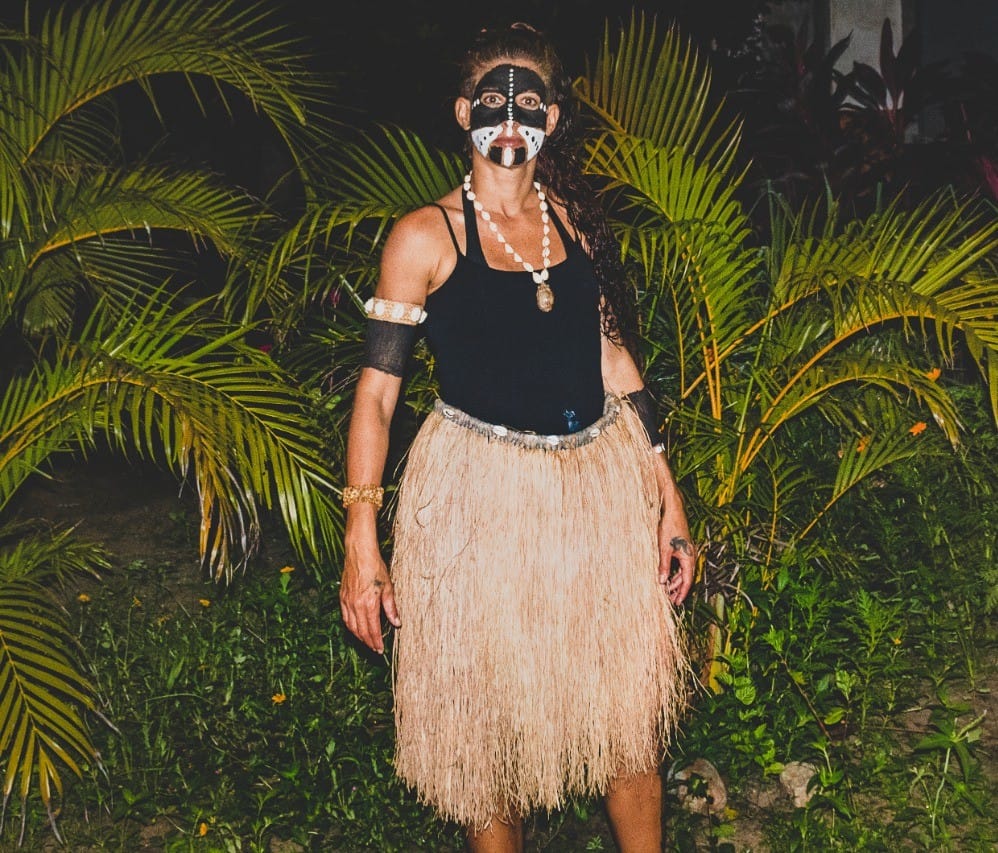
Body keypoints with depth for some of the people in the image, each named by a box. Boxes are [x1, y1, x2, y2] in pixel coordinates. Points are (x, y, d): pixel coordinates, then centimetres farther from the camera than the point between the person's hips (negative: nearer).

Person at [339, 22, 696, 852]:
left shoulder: (577, 222, 7)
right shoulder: (426, 237, -6)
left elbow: (614, 358, 11)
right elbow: (377, 388, -6)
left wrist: (667, 494, 9)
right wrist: (361, 540, -12)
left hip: (600, 487, 4)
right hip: (481, 495, -4)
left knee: (631, 704, 13)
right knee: (489, 716, 9)